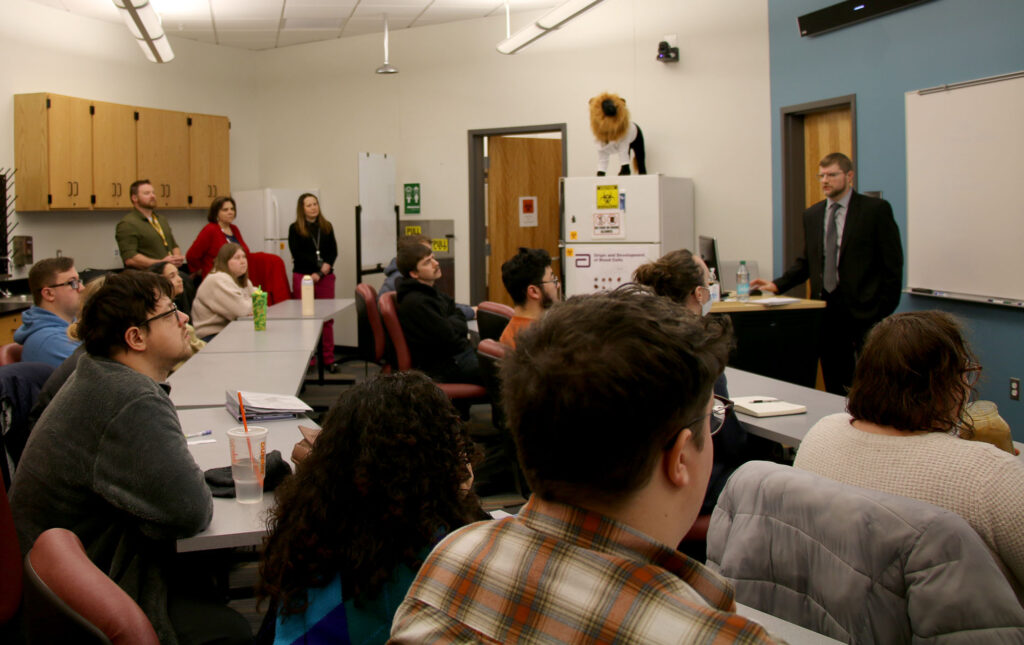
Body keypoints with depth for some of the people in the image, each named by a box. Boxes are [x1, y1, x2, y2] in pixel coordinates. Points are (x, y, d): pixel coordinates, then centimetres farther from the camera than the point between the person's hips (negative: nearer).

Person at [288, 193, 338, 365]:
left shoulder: (326, 227, 13)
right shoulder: (295, 229, 3)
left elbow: (333, 251, 6)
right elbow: (297, 254, -6)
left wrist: (324, 268, -11)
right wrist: (317, 266, -12)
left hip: (325, 278, 3)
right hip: (303, 276, -3)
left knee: (327, 318, 3)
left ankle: (329, 359, 8)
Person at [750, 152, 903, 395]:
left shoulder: (876, 209, -2)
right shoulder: (812, 215, 14)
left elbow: (892, 264, -3)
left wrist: (884, 311, -9)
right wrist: (778, 284, 1)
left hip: (863, 311, -5)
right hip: (826, 310, 5)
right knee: (833, 386, 7)